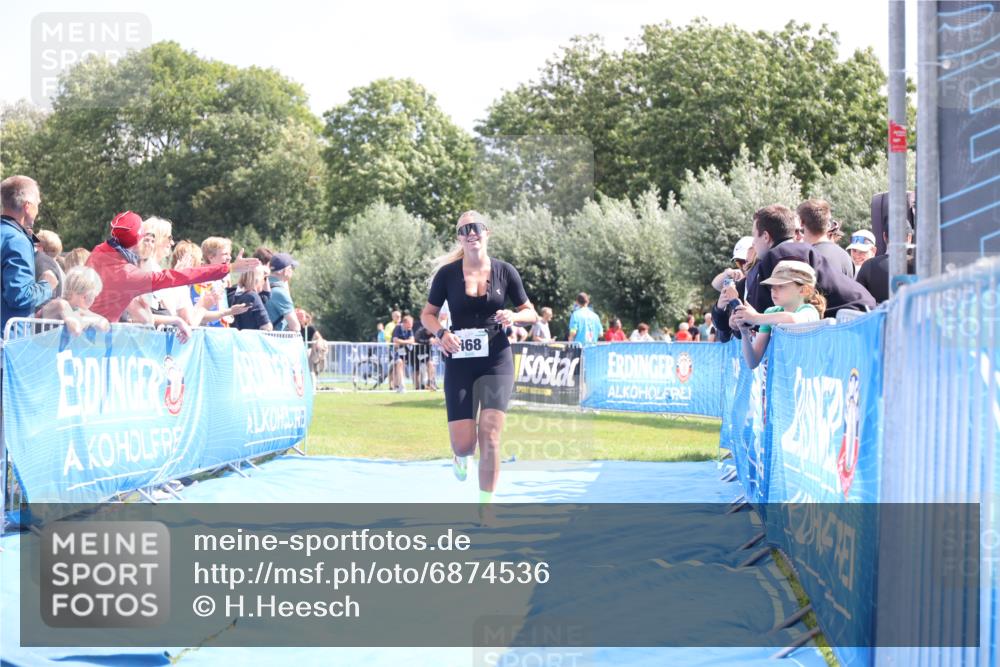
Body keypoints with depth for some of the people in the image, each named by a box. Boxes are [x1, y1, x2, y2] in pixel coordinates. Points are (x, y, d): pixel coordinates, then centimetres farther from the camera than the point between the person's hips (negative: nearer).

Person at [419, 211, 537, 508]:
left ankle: (485, 506, 1)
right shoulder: (447, 273, -1)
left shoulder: (505, 271, 1)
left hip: (497, 361, 0)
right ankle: (460, 456, 36)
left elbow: (531, 314, 9)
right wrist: (441, 333, -14)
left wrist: (513, 316, -14)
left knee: (490, 436, -11)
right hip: (459, 362, 0)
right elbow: (427, 314, 8)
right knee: (464, 443, -5)